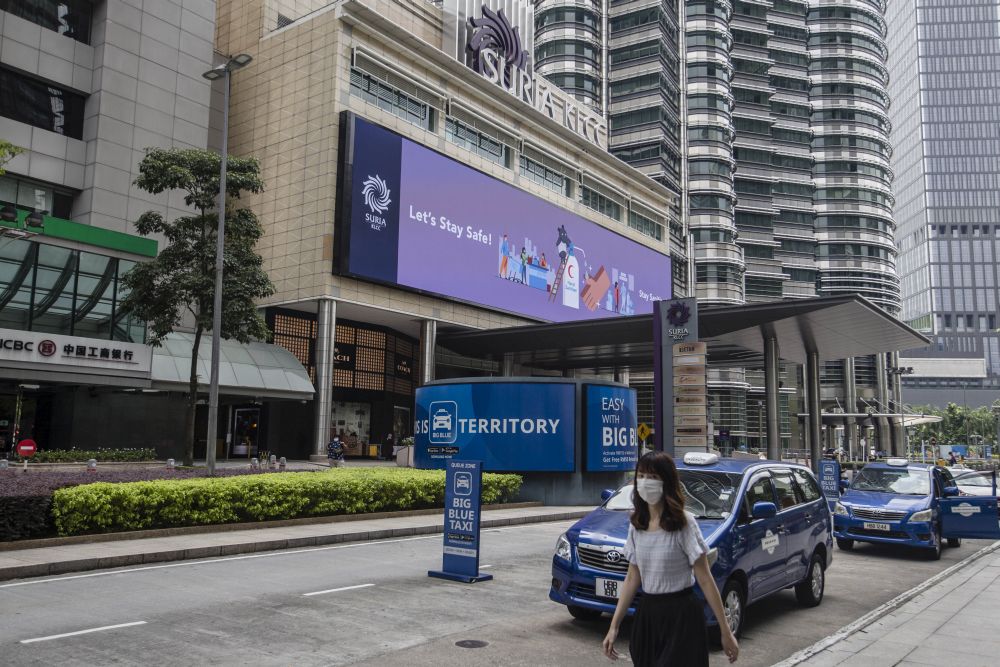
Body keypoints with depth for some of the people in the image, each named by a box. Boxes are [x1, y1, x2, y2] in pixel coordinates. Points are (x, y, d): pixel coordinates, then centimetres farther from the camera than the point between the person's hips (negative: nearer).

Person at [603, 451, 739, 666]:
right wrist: (614, 626, 5)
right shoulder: (636, 525, 3)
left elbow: (705, 580, -11)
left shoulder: (683, 523, -13)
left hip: (681, 616, -5)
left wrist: (726, 632, -11)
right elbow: (632, 578, 8)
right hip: (646, 615, 5)